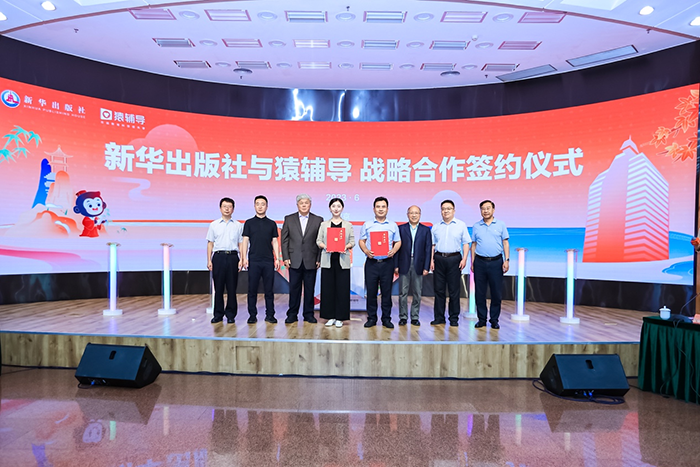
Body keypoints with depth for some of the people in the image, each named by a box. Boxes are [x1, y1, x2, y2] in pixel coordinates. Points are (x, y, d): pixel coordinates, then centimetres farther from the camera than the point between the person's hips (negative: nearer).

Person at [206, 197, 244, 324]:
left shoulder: (238, 225, 9)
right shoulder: (214, 225, 10)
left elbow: (241, 243, 9)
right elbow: (210, 243, 10)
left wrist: (241, 260, -1)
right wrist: (209, 260, 3)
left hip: (232, 257, 0)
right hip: (218, 256, 0)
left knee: (232, 287, 2)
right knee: (218, 287, 2)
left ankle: (230, 314, 11)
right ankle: (218, 314, 12)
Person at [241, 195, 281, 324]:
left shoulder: (272, 224, 10)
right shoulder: (249, 223, 6)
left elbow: (275, 242, 10)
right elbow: (245, 241, 3)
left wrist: (277, 258, 1)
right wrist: (244, 258, -7)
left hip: (268, 260, 1)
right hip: (253, 260, -1)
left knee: (269, 289, 4)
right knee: (252, 289, 2)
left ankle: (270, 314, 12)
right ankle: (252, 315, 11)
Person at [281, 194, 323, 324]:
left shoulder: (318, 220, 4)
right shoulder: (289, 219, 7)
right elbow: (284, 240, 5)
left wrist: (319, 259, -4)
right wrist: (285, 258, -2)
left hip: (311, 261, 0)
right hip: (294, 261, 0)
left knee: (310, 288, 6)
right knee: (294, 288, 5)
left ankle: (308, 314, 17)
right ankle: (292, 314, 14)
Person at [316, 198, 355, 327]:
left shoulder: (348, 225, 10)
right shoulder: (324, 224, 11)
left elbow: (352, 241, 6)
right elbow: (318, 241, 7)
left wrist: (346, 247, -14)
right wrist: (325, 246, -13)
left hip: (343, 260, -1)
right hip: (328, 260, 1)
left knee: (342, 289, -2)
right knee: (328, 288, 1)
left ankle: (339, 317, 7)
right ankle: (330, 316, 12)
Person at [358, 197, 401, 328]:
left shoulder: (393, 225, 10)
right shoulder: (367, 225, 9)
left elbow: (398, 242, 11)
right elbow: (361, 241, 8)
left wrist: (393, 251, -9)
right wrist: (366, 251, -11)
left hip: (387, 262, 0)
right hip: (371, 262, 0)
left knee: (387, 291, 3)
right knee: (371, 291, 3)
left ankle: (386, 318, 13)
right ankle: (371, 318, 13)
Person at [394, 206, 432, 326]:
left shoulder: (426, 230, 6)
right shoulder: (401, 228, 5)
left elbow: (428, 249, 3)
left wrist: (426, 267, -4)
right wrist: (396, 265, -3)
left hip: (418, 265, 1)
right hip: (404, 265, 0)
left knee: (417, 293, 6)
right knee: (403, 293, 3)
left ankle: (415, 317, 16)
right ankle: (403, 317, 13)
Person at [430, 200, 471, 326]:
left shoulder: (461, 225, 5)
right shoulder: (436, 227, 12)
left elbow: (466, 243, 3)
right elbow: (432, 245, 12)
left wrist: (464, 259, -8)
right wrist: (431, 260, 2)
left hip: (454, 259, -2)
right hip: (439, 259, 2)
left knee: (454, 290, 1)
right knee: (439, 289, 4)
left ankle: (454, 318, 10)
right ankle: (439, 317, 12)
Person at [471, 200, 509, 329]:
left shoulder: (501, 225, 6)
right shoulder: (476, 226, 9)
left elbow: (505, 243, 5)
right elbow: (474, 245, 11)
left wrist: (507, 260, -4)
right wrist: (472, 262, 6)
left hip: (496, 262, -1)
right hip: (480, 262, 1)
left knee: (496, 293, 2)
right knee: (479, 293, 4)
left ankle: (494, 320, 12)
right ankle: (481, 319, 15)